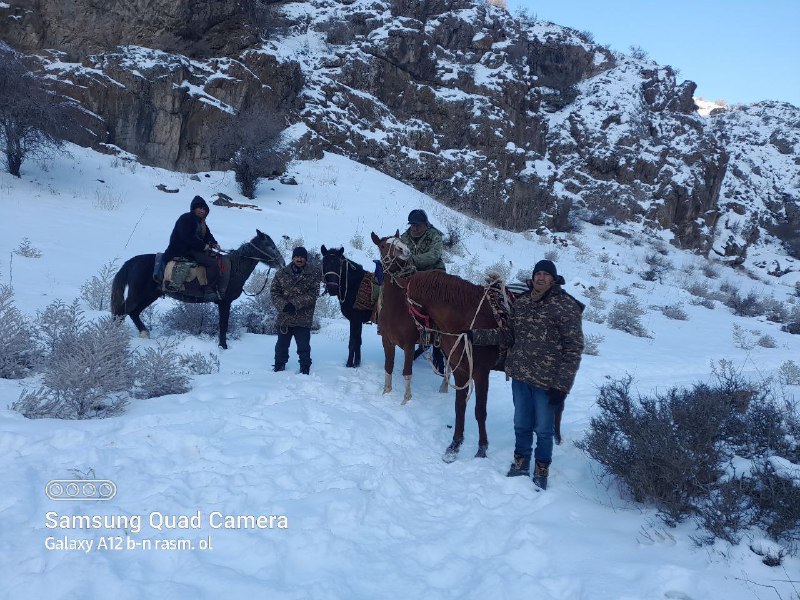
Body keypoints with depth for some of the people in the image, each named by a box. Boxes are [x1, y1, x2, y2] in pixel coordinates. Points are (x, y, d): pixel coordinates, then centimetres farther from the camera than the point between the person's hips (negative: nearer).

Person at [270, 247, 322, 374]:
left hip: (303, 317, -3)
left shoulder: (313, 274, -2)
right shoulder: (282, 273, 5)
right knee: (282, 344, 16)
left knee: (303, 346, 2)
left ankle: (305, 368, 17)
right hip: (284, 316, 3)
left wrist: (295, 304, -20)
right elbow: (274, 292, 2)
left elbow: (313, 294, -11)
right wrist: (283, 305, -15)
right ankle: (279, 365, 33)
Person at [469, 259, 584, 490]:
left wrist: (561, 386, -16)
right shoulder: (521, 303, 4)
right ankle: (521, 463, 40)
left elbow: (574, 348, -13)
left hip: (546, 383, -5)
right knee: (521, 425, 20)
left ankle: (542, 470, 31)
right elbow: (509, 335, 15)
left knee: (543, 430, 11)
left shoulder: (566, 307, -12)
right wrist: (476, 336, 7)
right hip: (520, 377, 5)